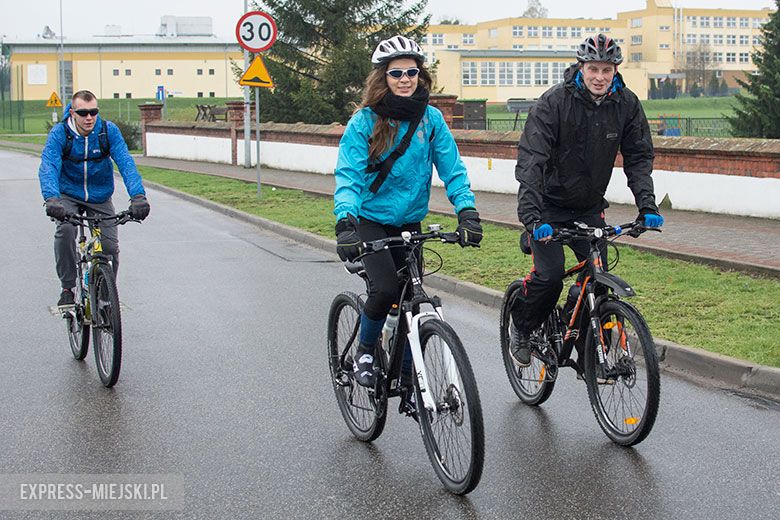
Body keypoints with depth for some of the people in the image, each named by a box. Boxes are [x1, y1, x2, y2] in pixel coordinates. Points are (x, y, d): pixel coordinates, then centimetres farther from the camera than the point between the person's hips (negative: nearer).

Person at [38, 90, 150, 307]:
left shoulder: (109, 130, -15)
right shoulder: (60, 133, -17)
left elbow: (126, 163, -23)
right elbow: (48, 166, -29)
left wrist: (138, 196, -39)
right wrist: (51, 199, -48)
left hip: (100, 197, 1)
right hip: (69, 197, -1)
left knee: (110, 246, -11)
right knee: (65, 231, -30)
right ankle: (67, 288, -14)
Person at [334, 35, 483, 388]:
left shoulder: (430, 119, -3)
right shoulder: (365, 121, -13)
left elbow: (452, 169, -7)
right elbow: (348, 175, -20)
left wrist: (467, 211, -23)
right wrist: (345, 223, -36)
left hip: (409, 223, 3)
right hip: (370, 221, -3)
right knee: (386, 288, -23)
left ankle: (407, 378, 20)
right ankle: (364, 353, 3)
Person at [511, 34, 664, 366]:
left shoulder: (627, 105, -7)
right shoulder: (554, 102, -20)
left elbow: (639, 158, -2)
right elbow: (531, 160, -25)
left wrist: (647, 205, -17)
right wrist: (531, 215, -36)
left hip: (589, 207, 4)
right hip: (549, 204, -4)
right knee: (550, 276, -16)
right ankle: (522, 332, 11)